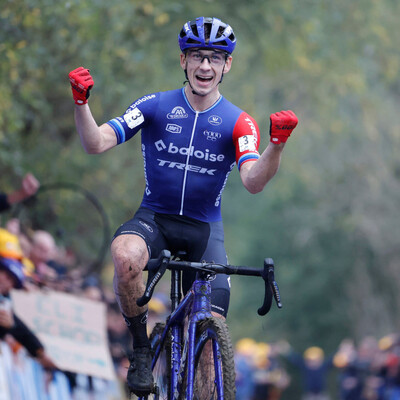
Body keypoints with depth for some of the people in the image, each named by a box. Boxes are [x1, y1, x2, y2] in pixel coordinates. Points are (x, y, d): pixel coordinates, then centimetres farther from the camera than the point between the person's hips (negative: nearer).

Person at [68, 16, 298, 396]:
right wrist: (81, 102, -32)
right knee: (126, 257, -37)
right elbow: (95, 144, -13)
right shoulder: (155, 107, -5)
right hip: (154, 217, -1)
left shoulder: (238, 122, -5)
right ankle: (140, 348, -16)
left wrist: (277, 143, -40)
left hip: (204, 227, 1)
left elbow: (253, 181, -22)